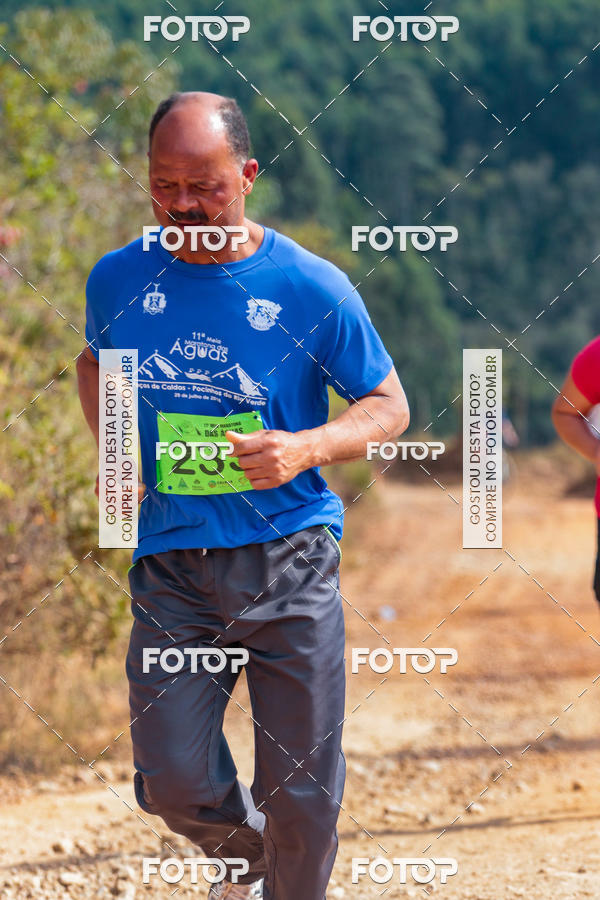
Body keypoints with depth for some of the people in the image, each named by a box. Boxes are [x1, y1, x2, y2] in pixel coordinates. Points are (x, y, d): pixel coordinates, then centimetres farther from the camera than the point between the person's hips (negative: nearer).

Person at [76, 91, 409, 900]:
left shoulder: (311, 288, -7)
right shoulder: (119, 279, 2)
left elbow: (389, 407, 2)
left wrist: (307, 450, -17)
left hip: (288, 561, -2)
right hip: (171, 562, 2)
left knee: (301, 794, 1)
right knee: (173, 783, -3)